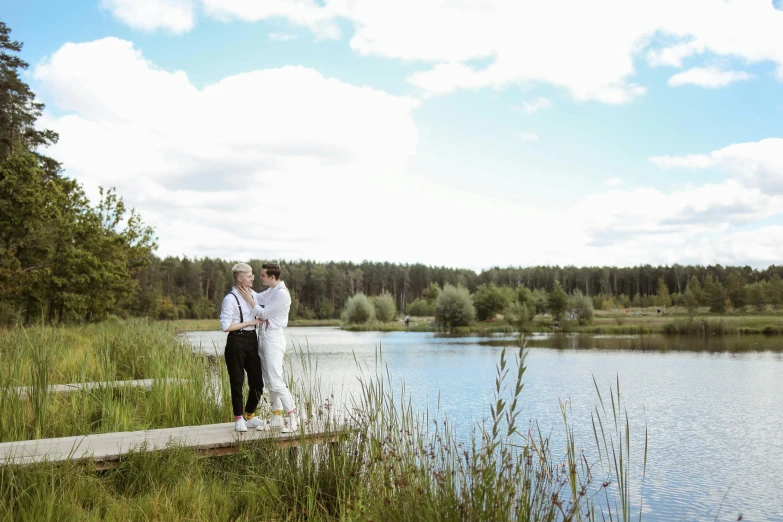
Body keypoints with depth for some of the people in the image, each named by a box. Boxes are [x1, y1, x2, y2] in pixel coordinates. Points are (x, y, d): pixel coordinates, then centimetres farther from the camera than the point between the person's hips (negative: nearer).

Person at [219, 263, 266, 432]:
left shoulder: (253, 294, 10)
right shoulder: (230, 298, -12)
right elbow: (226, 326, -17)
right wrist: (249, 323, -13)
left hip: (252, 339, 7)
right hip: (236, 341, -7)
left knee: (258, 381, 9)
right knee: (237, 382, 3)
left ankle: (250, 416, 26)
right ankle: (239, 419, 17)